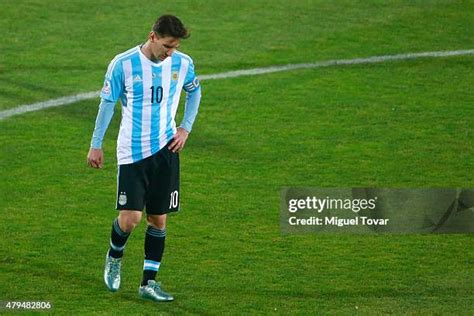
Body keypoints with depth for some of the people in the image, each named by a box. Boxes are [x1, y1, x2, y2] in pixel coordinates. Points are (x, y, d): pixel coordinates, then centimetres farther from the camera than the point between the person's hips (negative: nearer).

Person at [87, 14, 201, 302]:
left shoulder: (183, 63, -1)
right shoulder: (123, 64, -11)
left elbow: (194, 92, 19)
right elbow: (107, 103, 0)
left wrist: (186, 128, 9)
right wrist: (96, 145, 2)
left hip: (166, 149, 3)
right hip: (132, 151, -3)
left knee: (158, 219, 3)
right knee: (130, 218, -9)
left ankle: (149, 282, 13)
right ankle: (115, 257, 23)